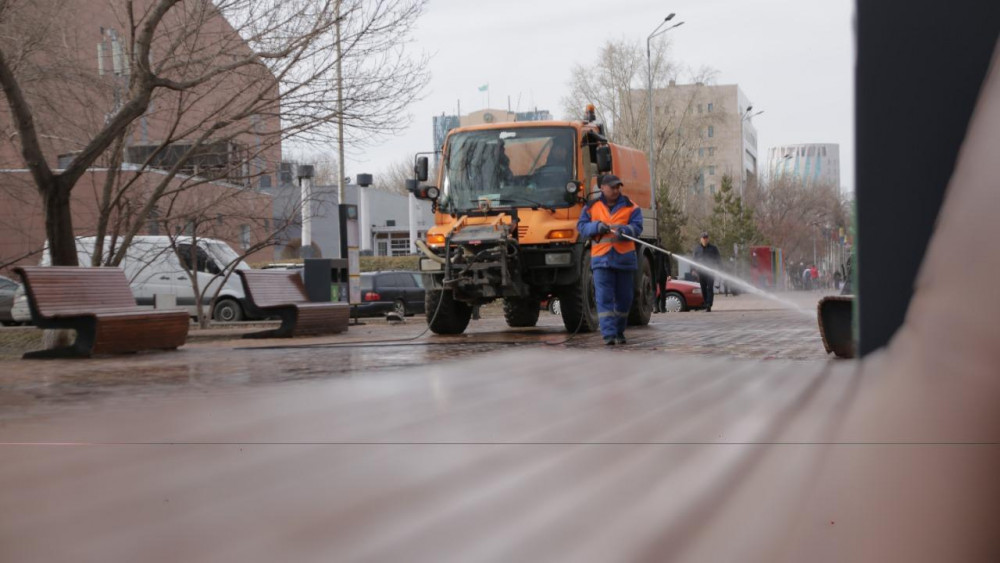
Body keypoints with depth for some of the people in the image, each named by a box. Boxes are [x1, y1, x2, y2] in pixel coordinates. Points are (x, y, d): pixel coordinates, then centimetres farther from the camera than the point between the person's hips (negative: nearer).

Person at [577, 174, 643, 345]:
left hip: (624, 258, 1)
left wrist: (624, 230, -26)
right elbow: (582, 227, 4)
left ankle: (619, 332, 25)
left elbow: (637, 227, -5)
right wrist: (597, 227, -14)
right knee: (604, 298, -11)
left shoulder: (630, 206, 6)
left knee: (624, 298, 9)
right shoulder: (592, 207, 8)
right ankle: (609, 334, -14)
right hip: (601, 258, -1)